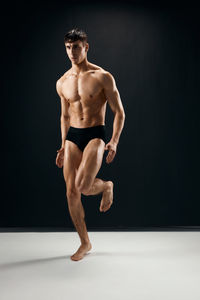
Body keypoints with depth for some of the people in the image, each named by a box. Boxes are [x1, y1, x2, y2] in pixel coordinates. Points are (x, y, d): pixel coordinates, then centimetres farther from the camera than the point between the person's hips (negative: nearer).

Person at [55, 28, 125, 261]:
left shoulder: (102, 77, -4)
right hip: (72, 137, 5)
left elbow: (119, 112, -4)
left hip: (95, 135, -5)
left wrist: (114, 142, -17)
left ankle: (106, 186, 15)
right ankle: (85, 243, 19)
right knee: (71, 192, 1)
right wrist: (63, 147, 18)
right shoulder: (62, 83, 10)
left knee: (82, 186, -23)